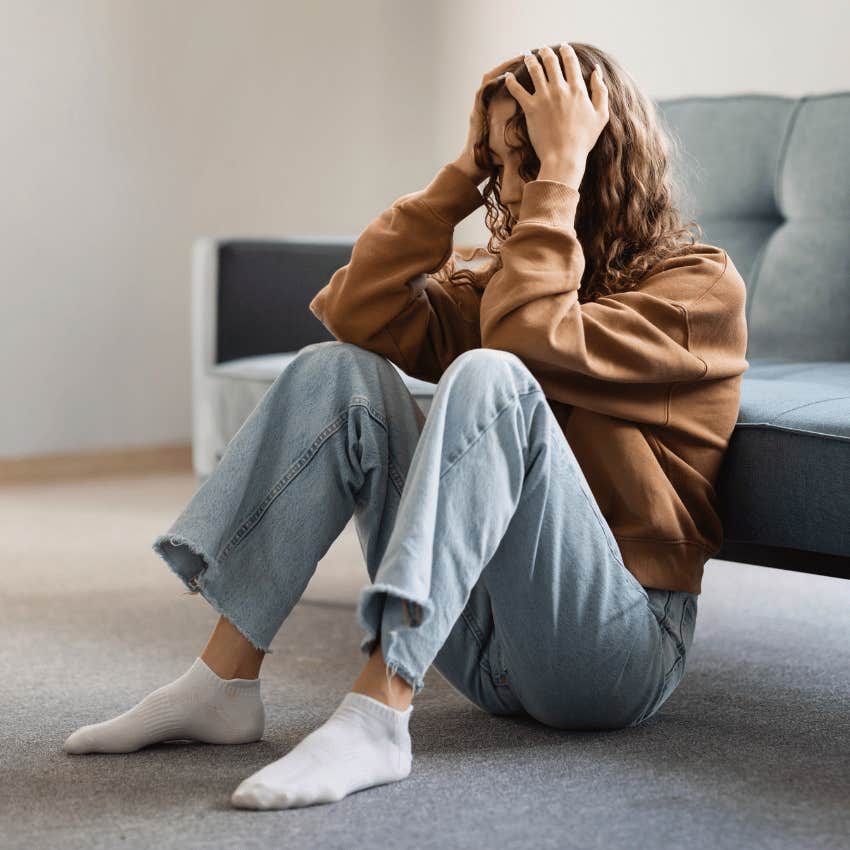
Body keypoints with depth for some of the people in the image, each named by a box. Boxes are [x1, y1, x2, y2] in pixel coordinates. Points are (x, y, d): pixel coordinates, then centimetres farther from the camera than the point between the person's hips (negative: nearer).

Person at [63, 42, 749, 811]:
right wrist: (461, 173, 1)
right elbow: (359, 314, -1)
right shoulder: (506, 273, 16)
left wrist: (558, 169, -15)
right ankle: (224, 683, -14)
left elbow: (532, 340, -23)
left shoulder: (699, 285, -4)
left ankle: (375, 718, -39)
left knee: (488, 378, -29)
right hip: (490, 641, 6)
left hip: (617, 648, -6)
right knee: (338, 371, -9)